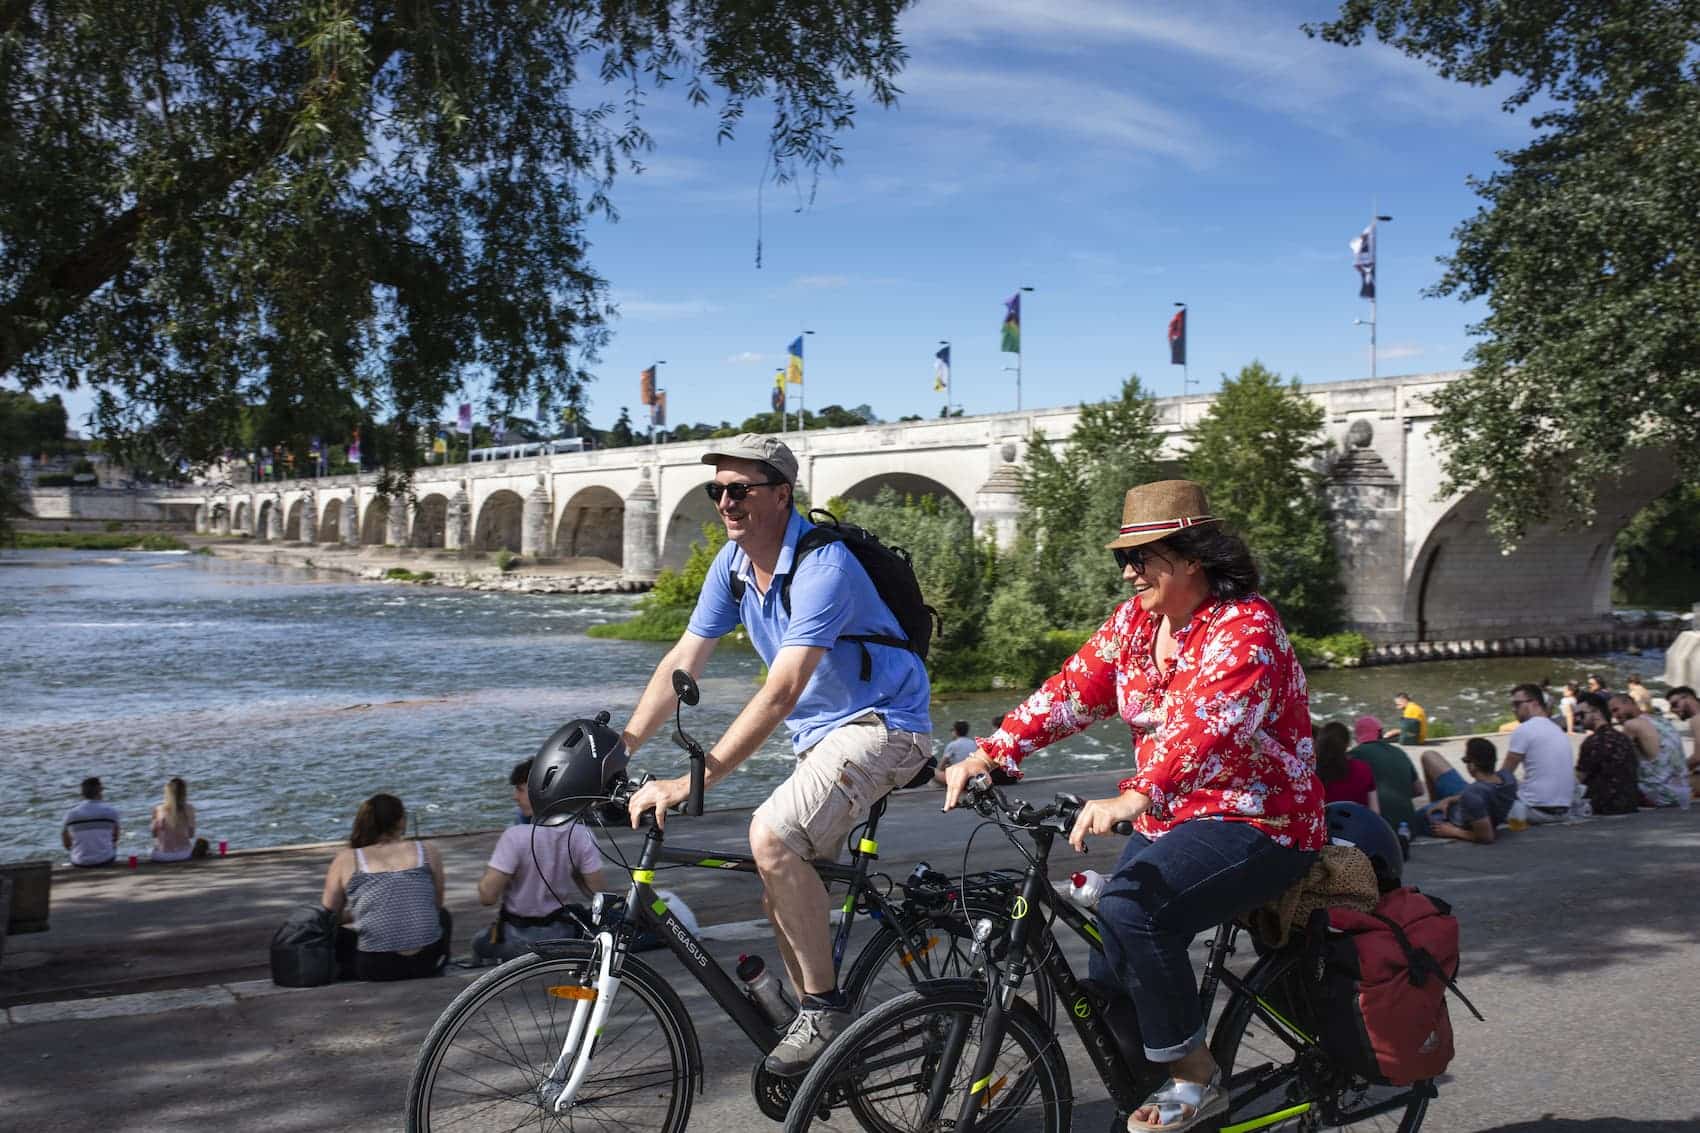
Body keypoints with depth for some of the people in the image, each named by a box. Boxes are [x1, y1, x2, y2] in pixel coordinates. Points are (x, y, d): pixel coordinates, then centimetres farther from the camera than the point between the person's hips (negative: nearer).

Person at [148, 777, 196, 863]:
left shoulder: (158, 810, -14)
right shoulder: (189, 809, -12)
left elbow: (154, 834, -1)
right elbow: (191, 835, -2)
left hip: (162, 855, 1)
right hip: (183, 854, -1)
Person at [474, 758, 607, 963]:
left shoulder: (515, 836, -23)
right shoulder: (581, 834, -11)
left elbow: (487, 896, -22)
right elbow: (596, 890, -6)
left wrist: (488, 872, -3)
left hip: (518, 940, -3)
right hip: (563, 934, 3)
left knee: (479, 943, 26)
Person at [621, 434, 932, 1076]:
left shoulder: (823, 566, -26)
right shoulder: (733, 564, 1)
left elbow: (780, 693, -33)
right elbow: (682, 663, 3)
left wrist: (692, 782, -37)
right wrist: (618, 750, -7)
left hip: (883, 724, -9)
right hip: (821, 736, 9)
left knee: (773, 836, -28)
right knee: (782, 893, 8)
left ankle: (825, 1009, -14)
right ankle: (823, 1041, 23)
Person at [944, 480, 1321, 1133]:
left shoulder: (1245, 628, -18)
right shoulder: (1136, 620, 5)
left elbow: (1206, 727, -35)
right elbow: (1073, 689, -2)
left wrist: (1134, 799, -49)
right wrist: (989, 754, -14)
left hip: (1256, 824, -8)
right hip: (1172, 819, 8)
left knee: (1130, 908, -29)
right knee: (1111, 981, 3)